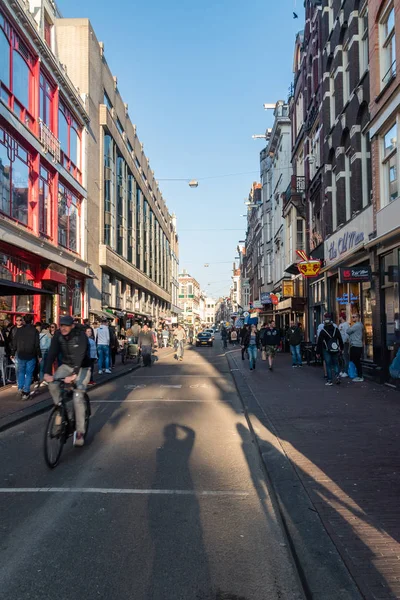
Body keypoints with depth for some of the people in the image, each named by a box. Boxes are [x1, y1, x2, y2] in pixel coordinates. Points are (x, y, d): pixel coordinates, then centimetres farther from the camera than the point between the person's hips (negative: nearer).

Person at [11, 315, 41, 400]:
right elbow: (37, 345, -7)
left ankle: (20, 387, 8)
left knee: (21, 372, 19)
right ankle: (26, 392, 1)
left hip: (20, 354, 2)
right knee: (29, 373, 3)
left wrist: (13, 353, 14)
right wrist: (39, 355, -1)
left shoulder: (19, 330, 1)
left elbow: (14, 343, 4)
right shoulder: (35, 331, -6)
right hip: (31, 355, -2)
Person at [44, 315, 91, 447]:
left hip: (82, 368, -4)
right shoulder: (57, 335, -11)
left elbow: (80, 356, -34)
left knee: (78, 398, -16)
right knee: (52, 382, -24)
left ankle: (80, 431, -5)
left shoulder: (80, 335, -23)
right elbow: (52, 353, -19)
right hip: (67, 365, 4)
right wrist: (47, 372, -33)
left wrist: (74, 375, -47)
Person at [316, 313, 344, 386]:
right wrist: (341, 348, 17)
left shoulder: (322, 331, -9)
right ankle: (337, 375, -4)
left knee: (328, 365, 3)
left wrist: (318, 352, -2)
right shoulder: (336, 329, 0)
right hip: (336, 350, 2)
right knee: (336, 363, 16)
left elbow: (319, 343, -8)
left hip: (326, 351, -2)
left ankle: (329, 381, 4)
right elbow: (340, 340, 7)